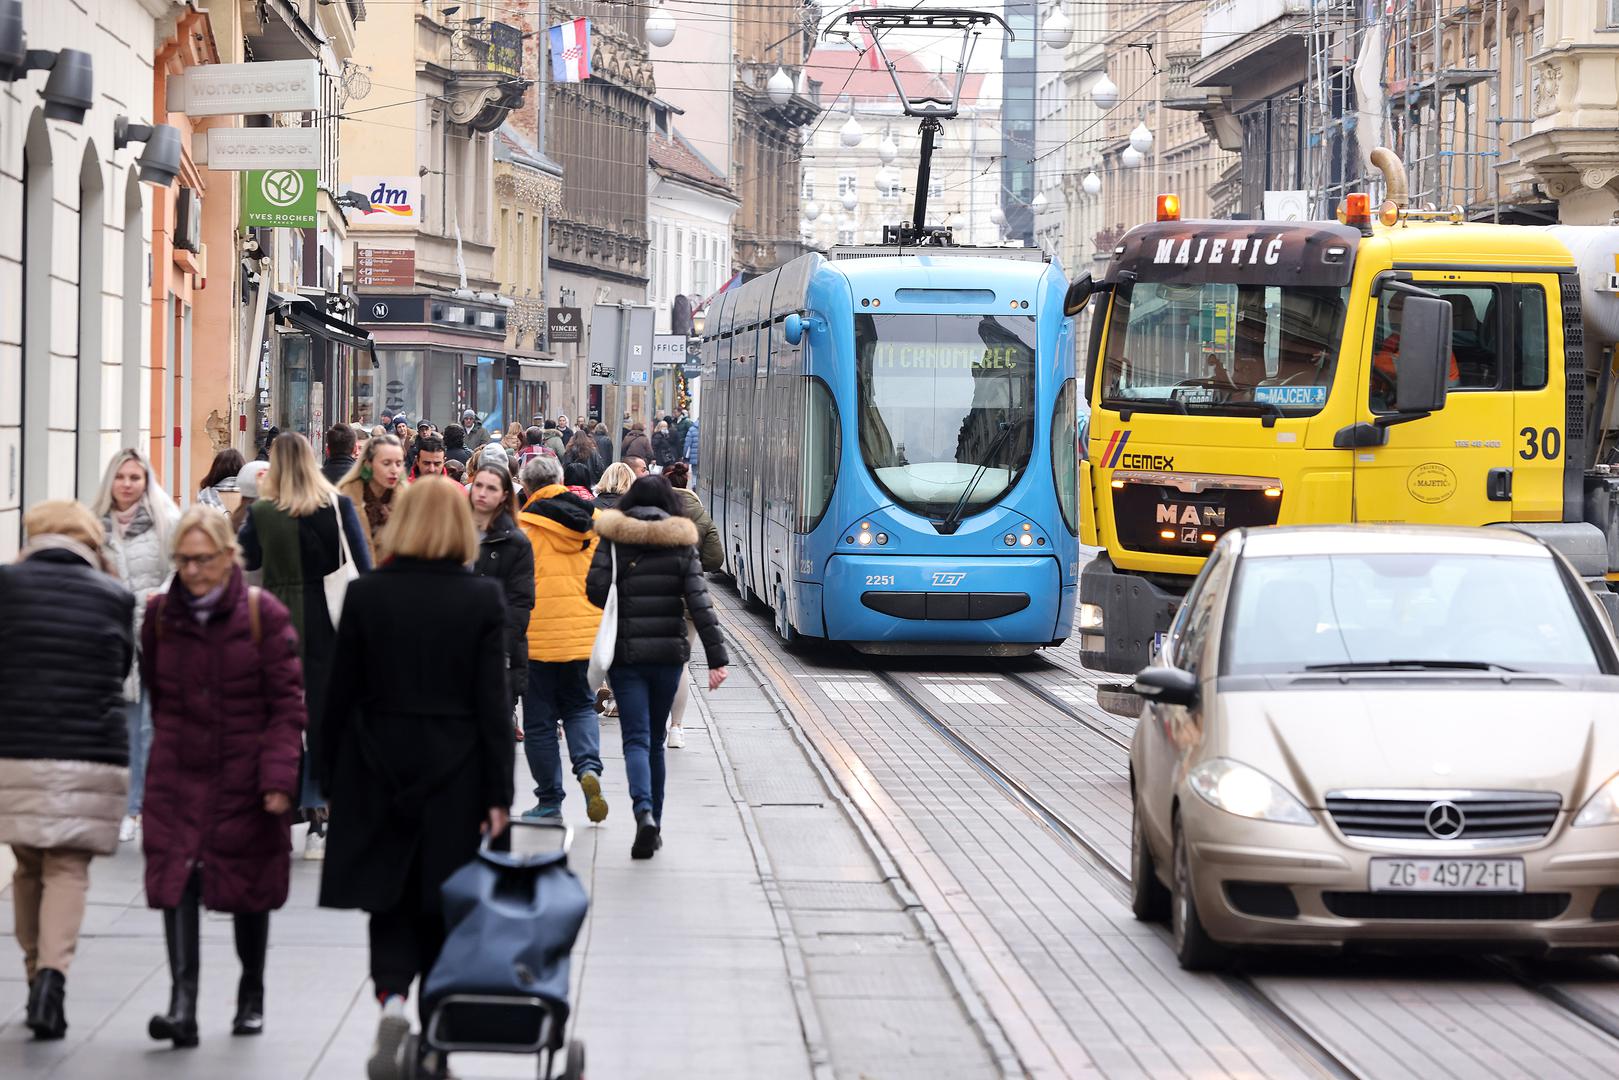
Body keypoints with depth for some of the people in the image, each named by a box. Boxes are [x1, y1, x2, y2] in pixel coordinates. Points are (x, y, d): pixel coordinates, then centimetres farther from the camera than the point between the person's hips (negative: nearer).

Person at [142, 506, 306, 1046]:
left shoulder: (263, 614, -8)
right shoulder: (160, 614, 2)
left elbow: (288, 705, -8)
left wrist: (278, 778, -16)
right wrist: (171, 741, 14)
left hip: (245, 774, -2)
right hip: (178, 774, 2)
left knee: (249, 886, 11)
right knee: (176, 880, -13)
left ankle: (251, 995, 31)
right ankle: (182, 1003, -18)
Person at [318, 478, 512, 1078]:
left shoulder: (366, 594, -4)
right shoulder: (483, 598, -7)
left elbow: (340, 693, 0)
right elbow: (492, 702, -8)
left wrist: (331, 779, 9)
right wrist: (498, 793, -3)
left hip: (378, 774, 0)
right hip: (454, 777, 0)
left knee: (389, 900, 9)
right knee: (441, 906, 11)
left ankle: (392, 997, -16)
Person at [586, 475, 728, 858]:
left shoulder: (614, 540, -3)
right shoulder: (681, 543, 0)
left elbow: (595, 590, -11)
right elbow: (700, 604, -5)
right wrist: (716, 658, -6)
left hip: (626, 654, -2)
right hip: (669, 653, 2)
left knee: (636, 739, -4)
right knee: (655, 739, 16)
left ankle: (644, 813, -28)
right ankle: (654, 824, 20)